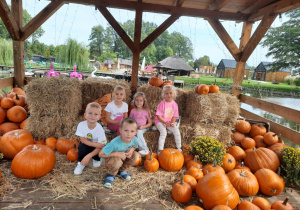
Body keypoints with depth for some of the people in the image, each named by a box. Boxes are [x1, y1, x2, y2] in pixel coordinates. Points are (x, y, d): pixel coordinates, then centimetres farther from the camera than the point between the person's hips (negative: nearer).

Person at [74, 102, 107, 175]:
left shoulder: (100, 129, -29)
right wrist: (95, 144, -32)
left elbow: (101, 146, -27)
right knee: (82, 146, -31)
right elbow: (82, 140, -18)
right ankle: (81, 163, -5)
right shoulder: (81, 125, -25)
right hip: (86, 145, 0)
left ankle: (96, 159, 12)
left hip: (96, 147, 0)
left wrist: (88, 156, -35)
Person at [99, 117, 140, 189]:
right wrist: (117, 154, -35)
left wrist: (131, 150, -22)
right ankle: (111, 175, -2)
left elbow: (134, 146, 4)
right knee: (117, 161, -39)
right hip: (109, 159, -5)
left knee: (136, 156, -19)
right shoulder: (115, 143, -38)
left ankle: (121, 170, 6)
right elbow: (101, 154, -31)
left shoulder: (134, 139, -22)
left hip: (123, 157, 6)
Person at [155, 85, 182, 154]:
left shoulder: (174, 104, 0)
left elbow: (174, 116, 5)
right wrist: (165, 122, -21)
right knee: (163, 132, -28)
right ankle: (160, 150, -19)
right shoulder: (162, 104, -13)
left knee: (177, 131, -14)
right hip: (160, 121, -4)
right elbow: (158, 116, -13)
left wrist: (172, 123, -12)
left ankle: (179, 148, 3)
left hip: (170, 122, 4)